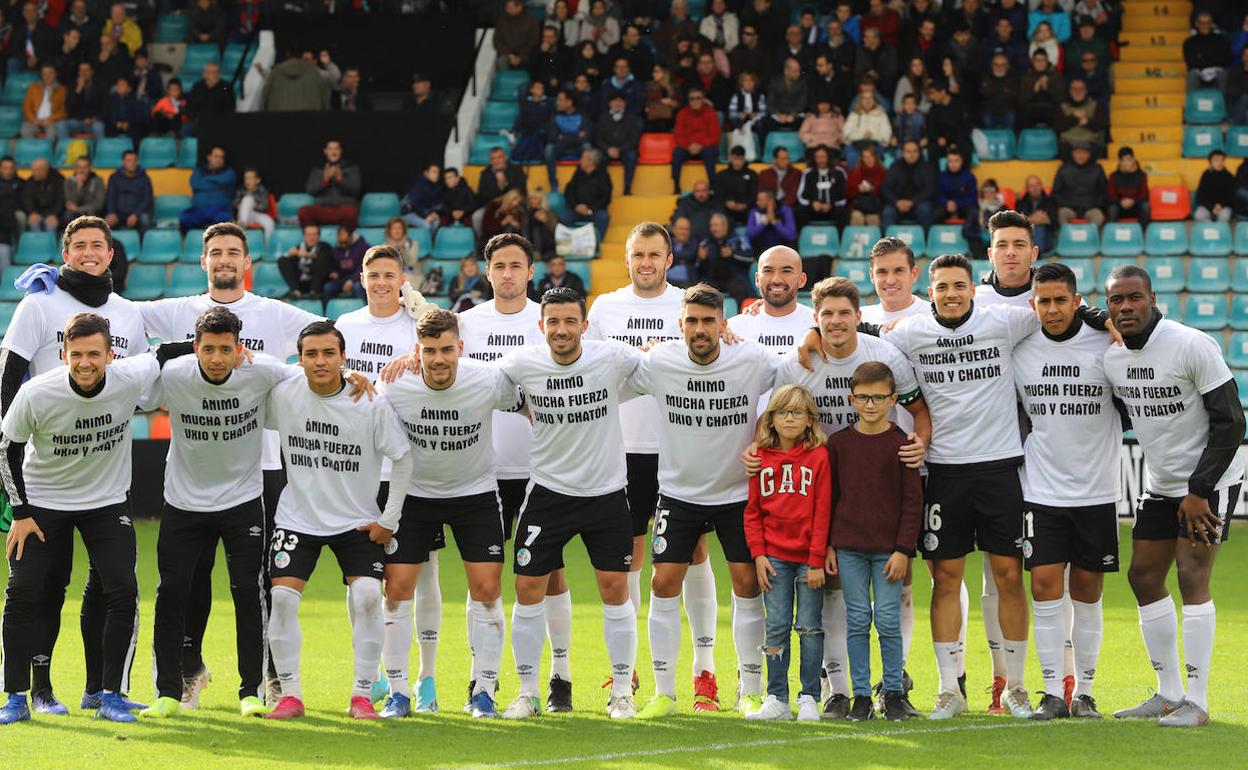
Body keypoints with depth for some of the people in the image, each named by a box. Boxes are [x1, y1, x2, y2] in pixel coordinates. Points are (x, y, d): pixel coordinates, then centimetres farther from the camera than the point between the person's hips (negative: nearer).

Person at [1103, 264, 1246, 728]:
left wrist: (1198, 492, -20)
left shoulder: (1193, 346, -21)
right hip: (1161, 484, 7)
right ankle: (1169, 694, 15)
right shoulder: (1112, 360, -1)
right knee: (1144, 577, 6)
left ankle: (1196, 702, -11)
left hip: (1209, 481, -7)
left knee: (1191, 577, -15)